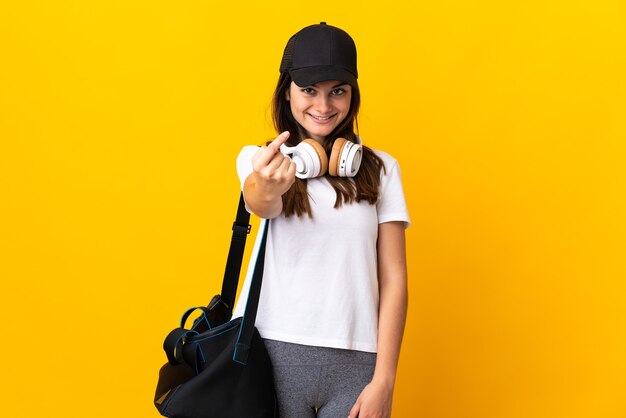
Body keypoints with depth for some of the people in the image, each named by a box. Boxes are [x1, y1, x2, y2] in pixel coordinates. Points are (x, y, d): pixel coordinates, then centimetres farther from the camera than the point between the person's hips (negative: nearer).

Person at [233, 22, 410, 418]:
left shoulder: (379, 169, 4)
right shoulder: (259, 159, 2)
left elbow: (394, 280, 1)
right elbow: (259, 203, -21)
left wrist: (384, 379, -6)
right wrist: (265, 189, -44)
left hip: (354, 361, 1)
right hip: (271, 353, -1)